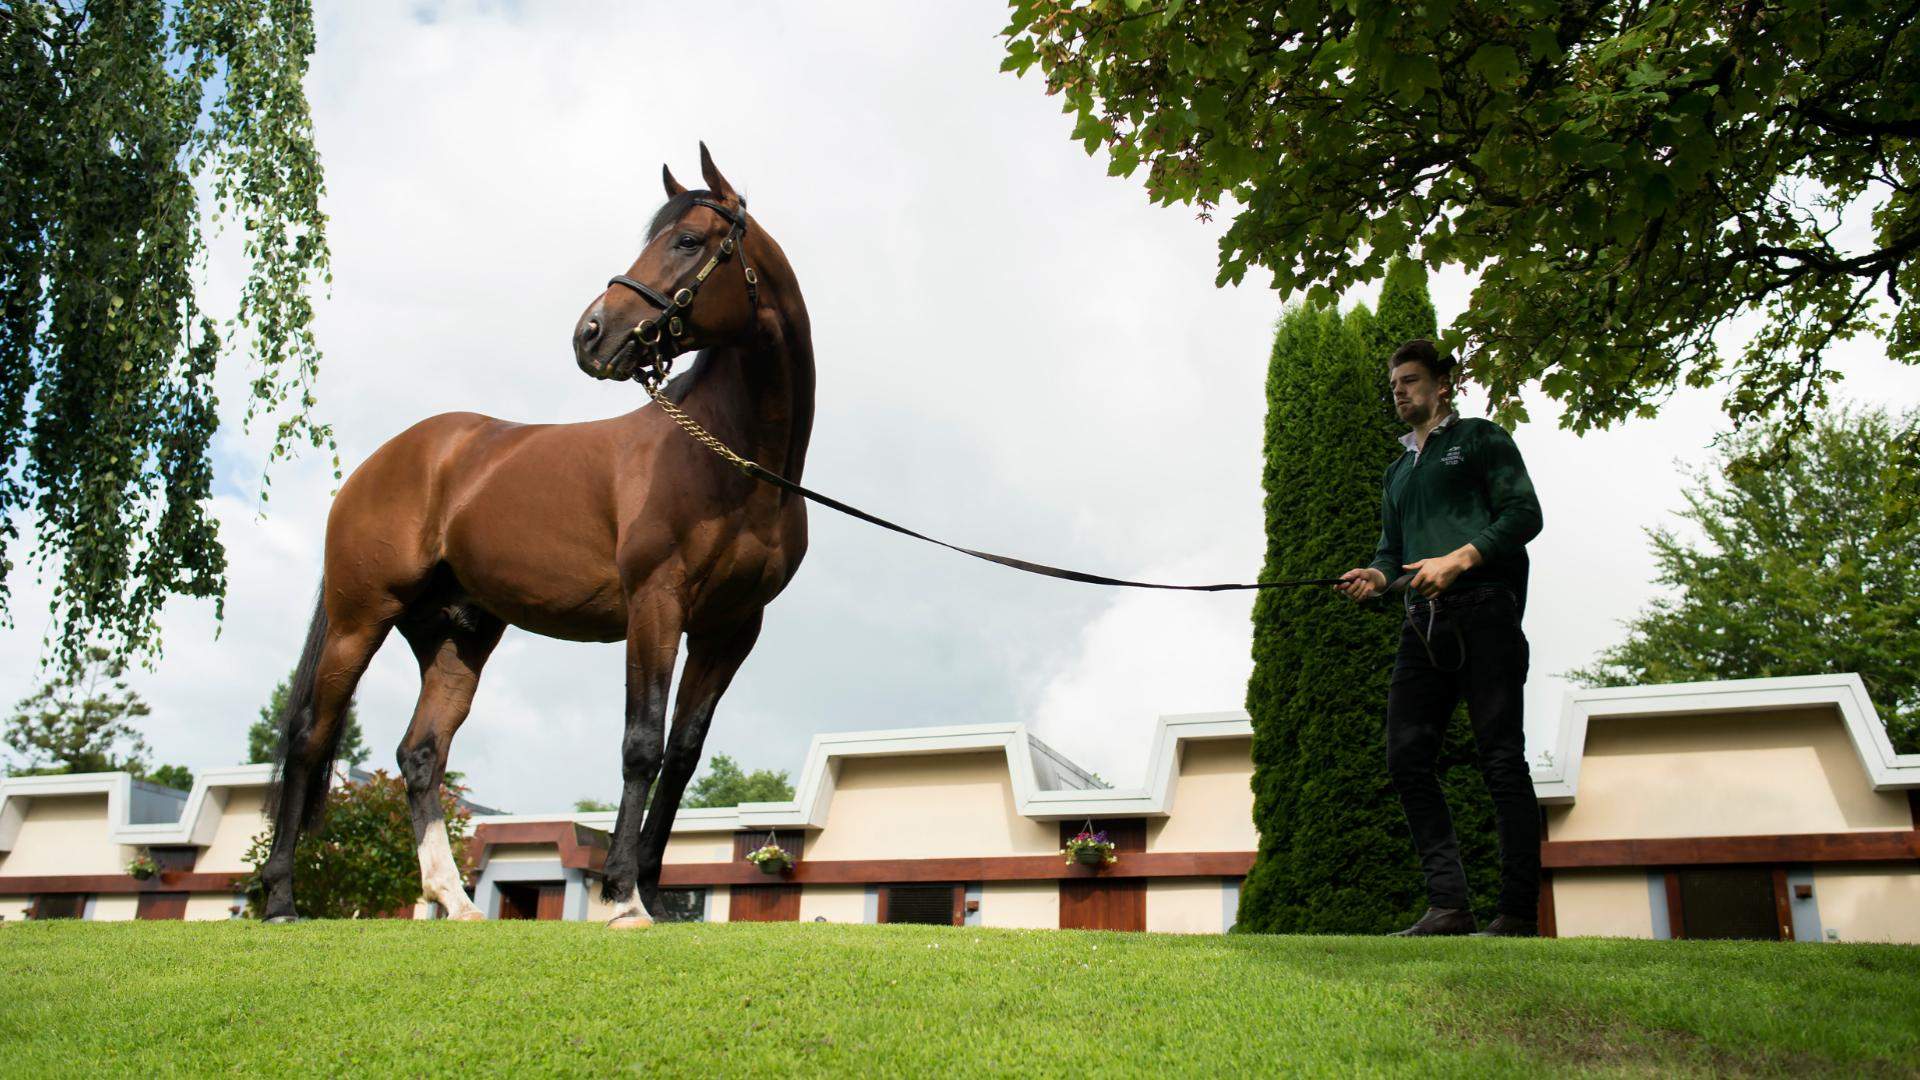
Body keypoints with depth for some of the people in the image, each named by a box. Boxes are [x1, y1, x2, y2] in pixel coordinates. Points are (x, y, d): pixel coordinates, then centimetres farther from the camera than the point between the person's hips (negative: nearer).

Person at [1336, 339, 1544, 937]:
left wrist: (1458, 559, -14)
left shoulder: (1480, 437, 11)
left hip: (1484, 604, -6)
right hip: (1426, 620, 7)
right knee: (1407, 758, -7)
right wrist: (1376, 575, 1)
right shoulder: (1398, 471, 29)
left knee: (1502, 759, -8)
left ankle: (1518, 914, -7)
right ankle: (1449, 905, -6)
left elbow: (1524, 513, -1)